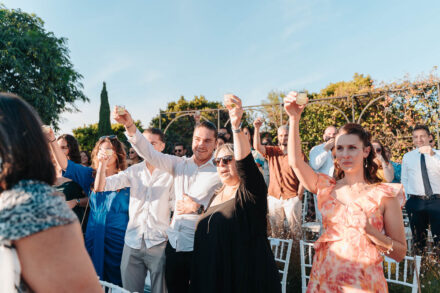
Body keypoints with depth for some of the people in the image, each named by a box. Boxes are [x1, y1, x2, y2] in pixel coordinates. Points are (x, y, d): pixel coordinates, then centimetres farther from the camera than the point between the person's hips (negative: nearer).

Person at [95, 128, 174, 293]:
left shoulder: (170, 173, -3)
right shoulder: (134, 171, 6)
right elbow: (102, 187, -1)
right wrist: (102, 166, -17)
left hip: (159, 242, -3)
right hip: (133, 241, 3)